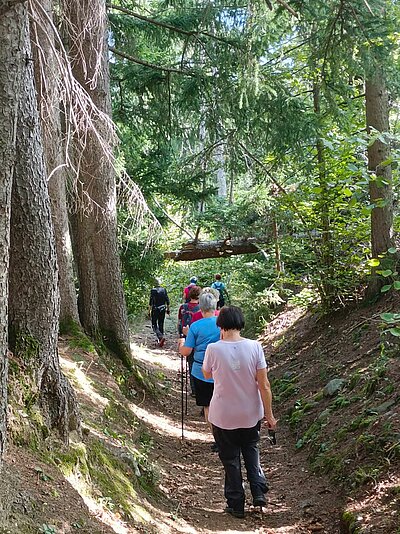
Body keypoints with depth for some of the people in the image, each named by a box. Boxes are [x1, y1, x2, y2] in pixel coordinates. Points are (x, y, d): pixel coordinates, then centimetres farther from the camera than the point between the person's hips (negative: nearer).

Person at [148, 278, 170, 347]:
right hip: (162, 309, 4)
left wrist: (149, 311, -5)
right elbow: (167, 301, 3)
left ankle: (161, 337, -19)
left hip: (155, 309, -4)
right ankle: (160, 340, 21)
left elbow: (151, 302, -11)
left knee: (154, 325, 2)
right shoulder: (164, 290, 0)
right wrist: (168, 309, 13)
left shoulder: (153, 290, -11)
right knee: (161, 324, 16)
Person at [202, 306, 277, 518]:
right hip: (251, 413, 2)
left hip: (223, 415, -2)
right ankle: (258, 491, 16)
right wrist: (269, 414, 0)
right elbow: (264, 385, -11)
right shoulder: (254, 347, -14)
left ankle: (236, 505, 24)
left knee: (230, 459, 15)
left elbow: (207, 375, 4)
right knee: (251, 449, 27)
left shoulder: (213, 349, -17)